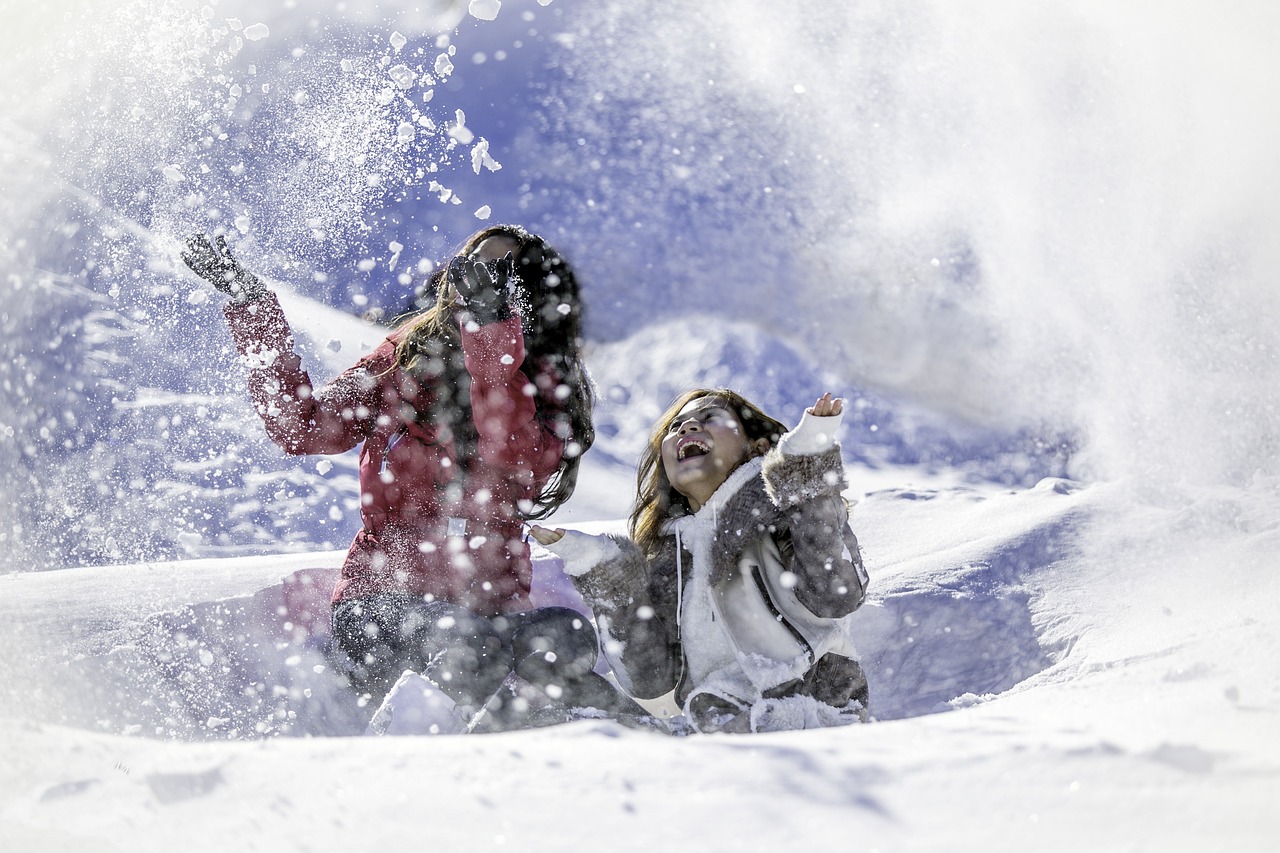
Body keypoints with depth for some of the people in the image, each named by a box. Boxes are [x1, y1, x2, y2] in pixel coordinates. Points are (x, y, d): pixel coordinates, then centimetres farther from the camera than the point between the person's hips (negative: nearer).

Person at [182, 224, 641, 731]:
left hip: (492, 606, 1)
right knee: (468, 650, -31)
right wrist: (252, 309, 1)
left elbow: (513, 458, -15)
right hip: (383, 600, 0)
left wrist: (490, 327, -24)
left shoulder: (549, 385, 7)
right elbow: (304, 427, 4)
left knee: (564, 643, -29)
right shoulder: (409, 356, 11)